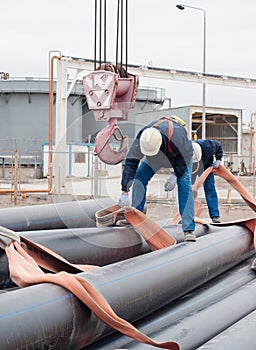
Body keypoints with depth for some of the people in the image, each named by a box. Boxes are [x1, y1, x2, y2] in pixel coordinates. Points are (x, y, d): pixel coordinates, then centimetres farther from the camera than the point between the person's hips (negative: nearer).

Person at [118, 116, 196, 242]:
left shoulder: (177, 137, -46)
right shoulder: (140, 139, -35)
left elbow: (185, 157, -26)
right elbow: (130, 162, -30)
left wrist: (176, 176, -23)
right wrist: (124, 192, -30)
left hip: (181, 153, -4)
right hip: (160, 153, 4)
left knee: (184, 184, -20)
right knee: (139, 178, -11)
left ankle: (189, 229, -21)